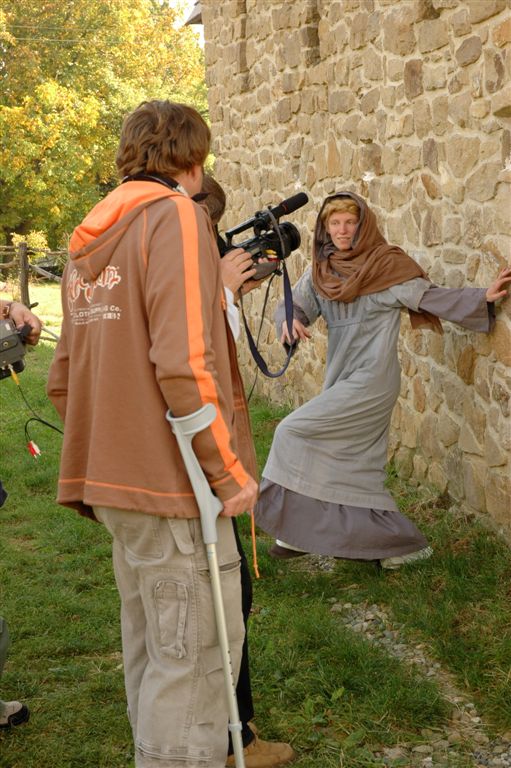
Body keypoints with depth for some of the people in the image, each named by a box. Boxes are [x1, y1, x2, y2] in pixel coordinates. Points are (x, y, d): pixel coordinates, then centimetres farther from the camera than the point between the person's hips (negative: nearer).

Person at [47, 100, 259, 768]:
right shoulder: (175, 217, -10)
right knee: (197, 657, -2)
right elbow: (183, 363, -21)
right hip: (172, 486, -9)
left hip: (116, 482, 9)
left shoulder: (90, 243, 16)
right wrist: (230, 470, -16)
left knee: (151, 649, 18)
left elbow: (63, 380, 16)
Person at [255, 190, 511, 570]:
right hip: (342, 380, 7)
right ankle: (406, 542, 20)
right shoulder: (321, 270, 8)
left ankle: (299, 530, 4)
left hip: (371, 381, -7)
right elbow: (294, 305, 6)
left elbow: (431, 296, -8)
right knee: (358, 470, 8)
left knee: (294, 433, -10)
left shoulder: (387, 263, -8)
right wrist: (291, 322, -16)